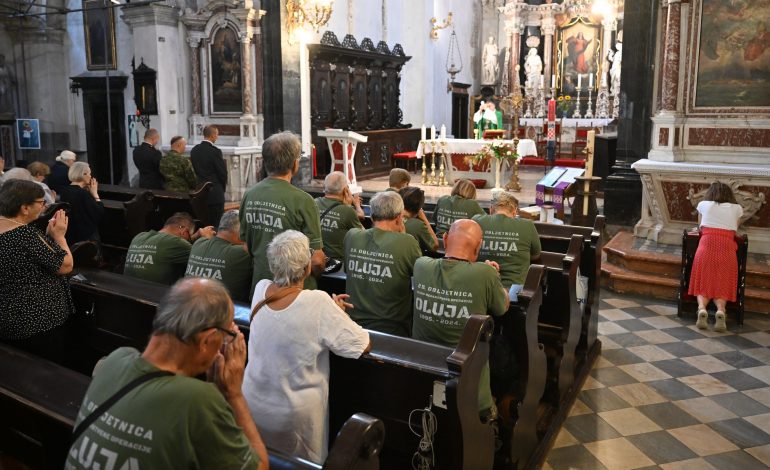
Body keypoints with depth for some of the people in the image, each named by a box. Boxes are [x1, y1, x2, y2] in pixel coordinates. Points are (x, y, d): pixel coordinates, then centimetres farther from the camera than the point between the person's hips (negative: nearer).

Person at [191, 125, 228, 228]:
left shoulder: (194, 150, 5)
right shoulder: (215, 152, -15)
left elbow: (193, 170, 10)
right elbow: (223, 172, -11)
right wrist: (222, 188, 7)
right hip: (215, 192, -7)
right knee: (216, 223, -1)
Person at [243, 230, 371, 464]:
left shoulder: (260, 289, -10)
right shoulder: (318, 303, -27)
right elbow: (364, 346, -19)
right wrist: (337, 313, -4)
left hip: (253, 404, 5)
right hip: (294, 415, -4)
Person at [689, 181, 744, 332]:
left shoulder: (703, 205, 15)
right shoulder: (737, 208, 15)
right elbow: (734, 229, 22)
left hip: (706, 246, 0)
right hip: (726, 248, 1)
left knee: (703, 284, 7)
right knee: (722, 286, 8)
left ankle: (701, 308, -21)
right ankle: (720, 310, -20)